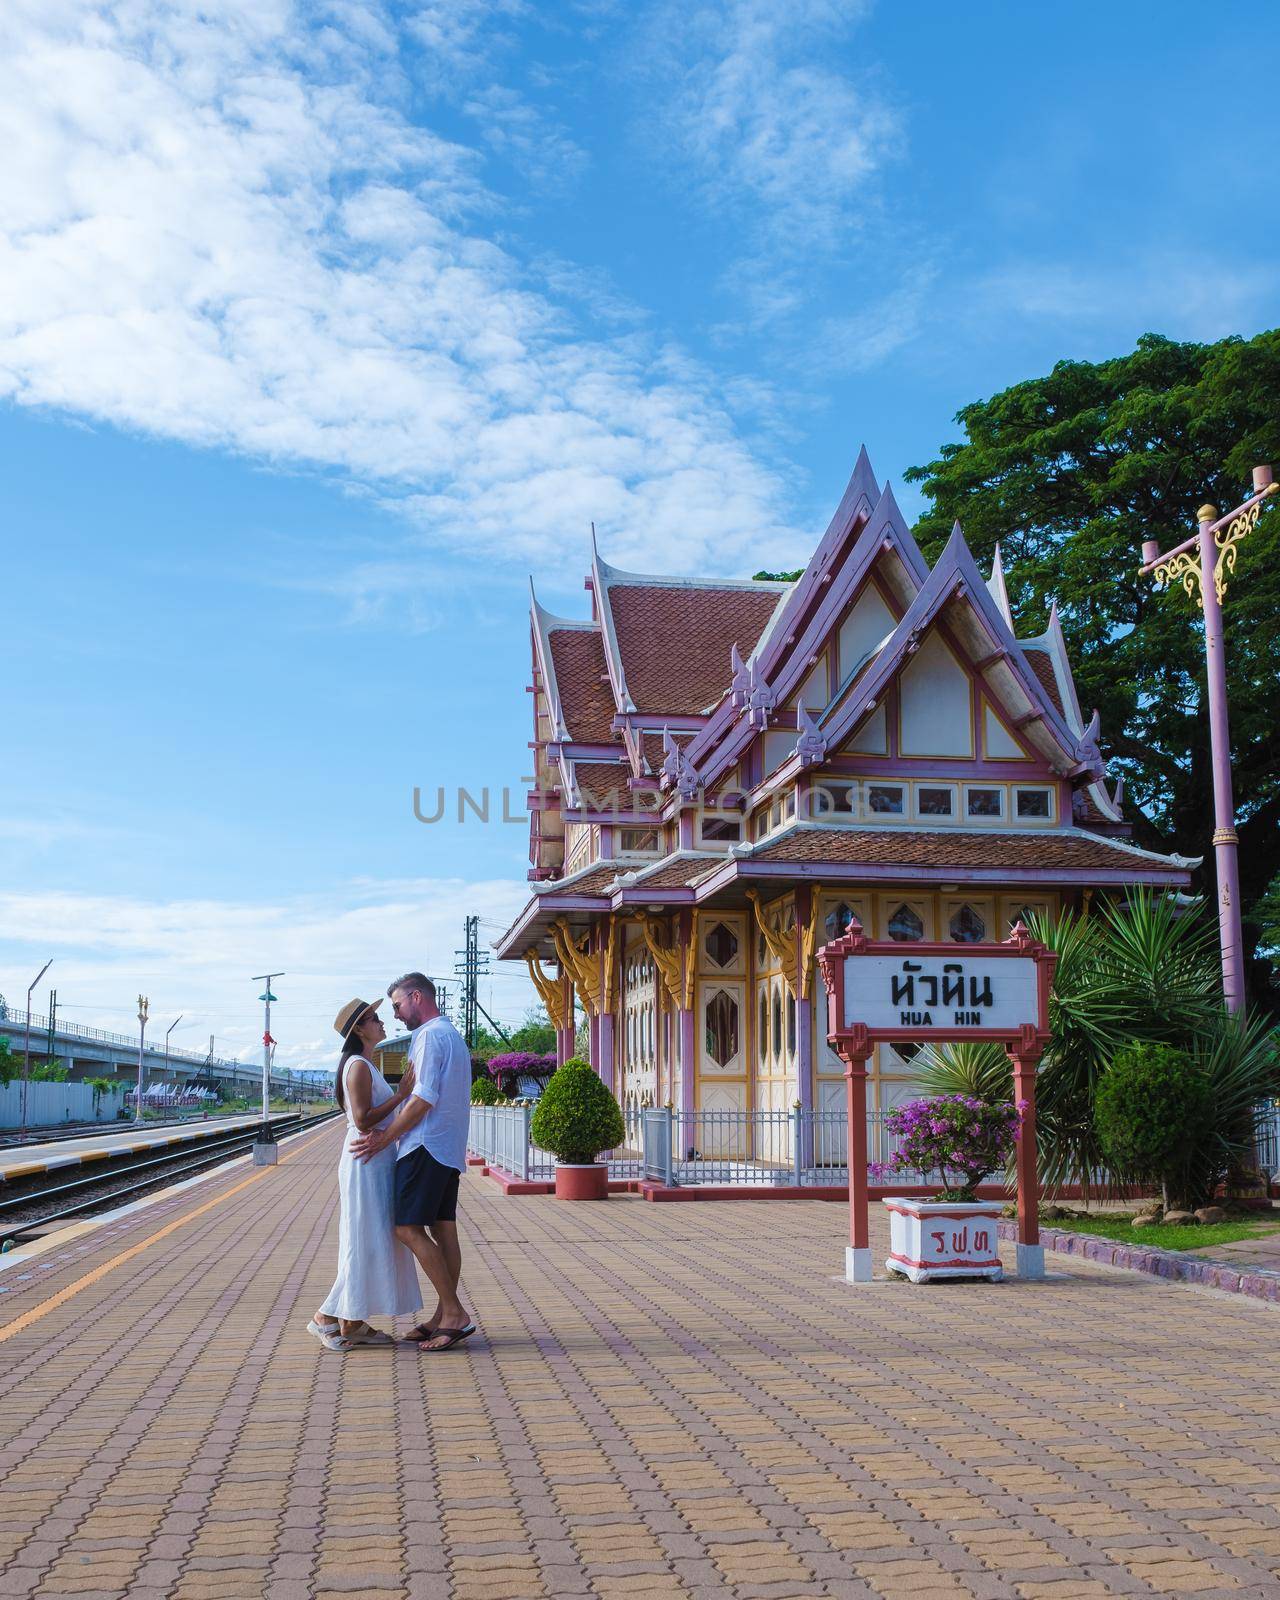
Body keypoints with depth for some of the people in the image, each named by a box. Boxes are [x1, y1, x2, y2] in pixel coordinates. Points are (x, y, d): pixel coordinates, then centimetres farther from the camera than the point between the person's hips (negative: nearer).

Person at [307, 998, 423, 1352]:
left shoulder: (366, 1067, 17)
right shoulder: (358, 1066, -13)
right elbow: (363, 1120, -21)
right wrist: (401, 1094, -18)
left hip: (377, 1164, 10)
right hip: (366, 1162, -10)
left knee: (375, 1244, 10)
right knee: (364, 1243, -6)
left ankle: (353, 1324, 13)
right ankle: (328, 1318, 1)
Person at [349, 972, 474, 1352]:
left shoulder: (431, 1036, -11)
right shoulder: (452, 1035, 21)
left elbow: (424, 1099, -18)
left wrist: (384, 1138, -13)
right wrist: (389, 1132, 13)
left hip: (427, 1145, -10)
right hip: (449, 1148, 10)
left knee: (409, 1228, -10)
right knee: (442, 1229, 9)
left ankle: (454, 1314, -13)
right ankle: (445, 1316, 11)